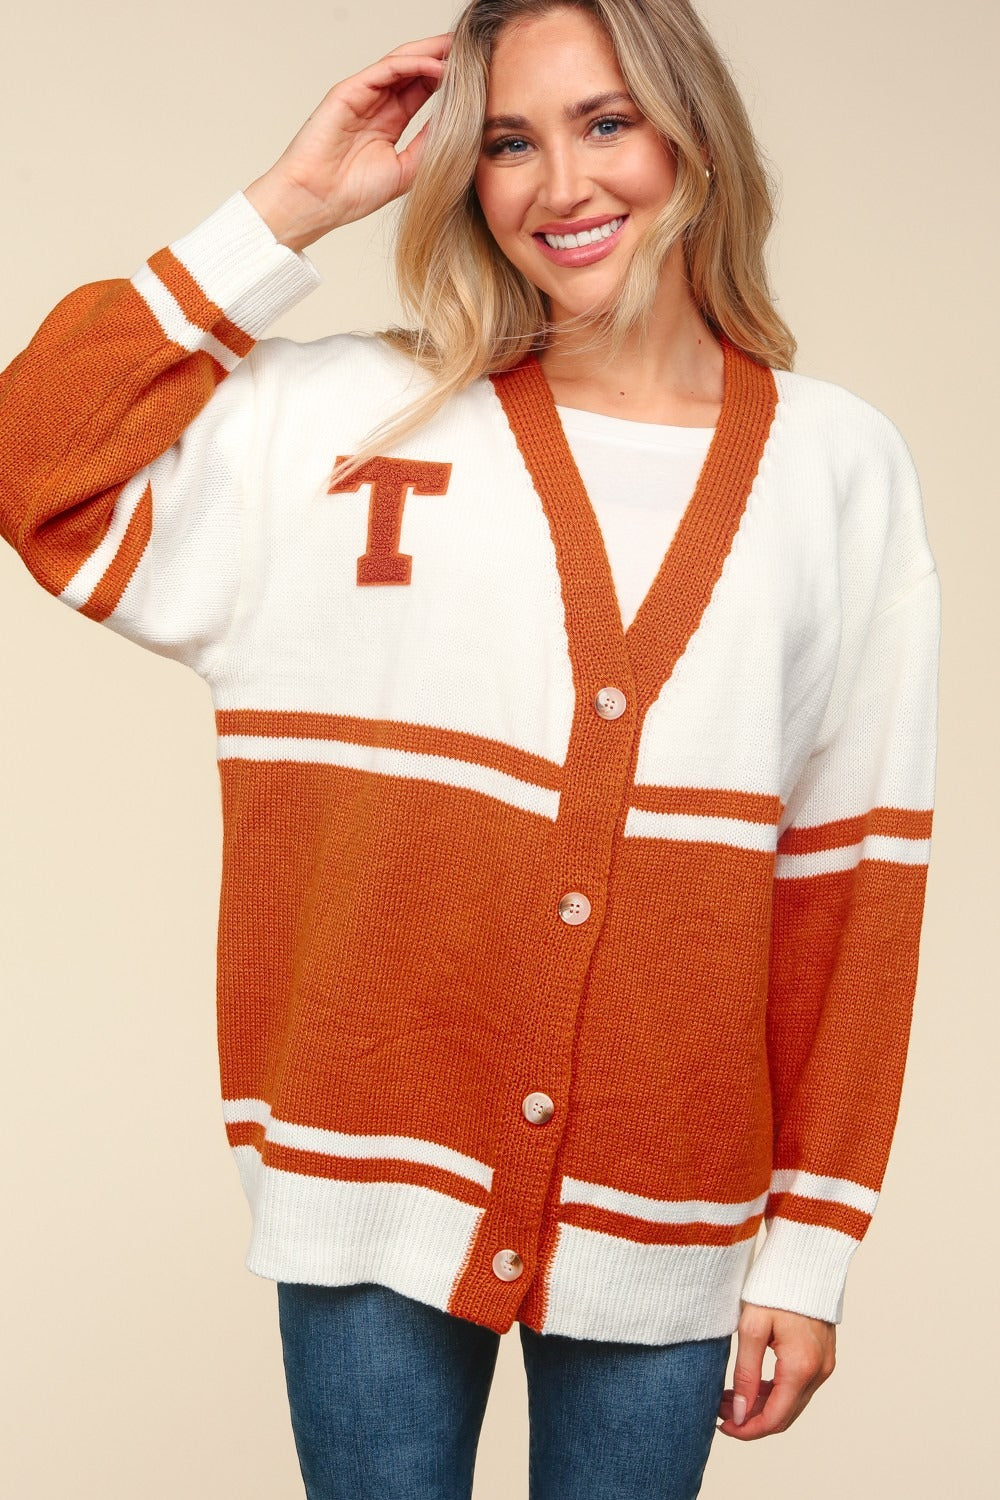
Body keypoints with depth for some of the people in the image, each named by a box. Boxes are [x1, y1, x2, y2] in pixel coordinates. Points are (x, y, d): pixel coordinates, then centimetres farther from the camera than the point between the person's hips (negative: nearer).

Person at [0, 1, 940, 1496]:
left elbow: (854, 879, 2)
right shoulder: (350, 418, 2)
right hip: (380, 1183, 0)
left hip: (665, 1216, 1)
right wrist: (287, 208, -2)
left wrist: (811, 1249, 1)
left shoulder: (840, 465, 2)